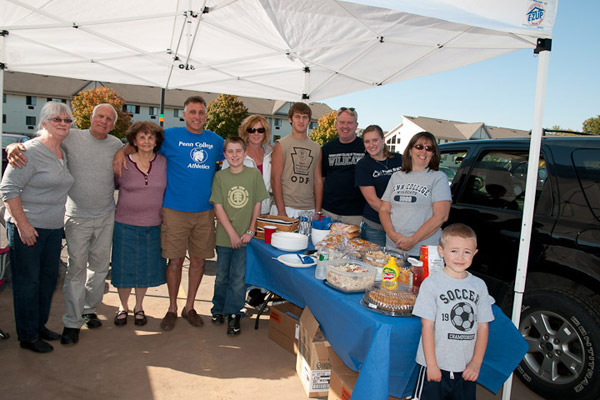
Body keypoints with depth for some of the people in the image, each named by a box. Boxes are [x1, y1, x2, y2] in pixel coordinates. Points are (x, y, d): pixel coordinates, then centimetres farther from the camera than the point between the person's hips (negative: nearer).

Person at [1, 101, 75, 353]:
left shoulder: (63, 154, 9)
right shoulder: (31, 151, -15)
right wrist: (23, 224, -19)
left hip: (53, 228, 8)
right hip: (27, 228, -8)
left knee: (49, 279, 16)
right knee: (28, 282, 4)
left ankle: (39, 325, 33)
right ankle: (27, 337, 19)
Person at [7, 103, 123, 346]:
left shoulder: (116, 145, 3)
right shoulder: (72, 138, -7)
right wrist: (13, 147, -26)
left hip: (106, 216, 4)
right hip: (77, 217, -3)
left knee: (99, 266, 13)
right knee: (76, 268, 0)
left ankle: (89, 309, 32)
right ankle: (72, 322, 13)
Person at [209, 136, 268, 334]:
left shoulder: (254, 174, -2)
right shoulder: (220, 176, -1)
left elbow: (257, 204, 1)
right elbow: (218, 208, -4)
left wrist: (250, 231, -4)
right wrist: (232, 233, -10)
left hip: (245, 237, -1)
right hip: (224, 236, 1)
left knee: (238, 278, 4)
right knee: (222, 276, 14)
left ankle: (233, 314, 19)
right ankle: (218, 310, 34)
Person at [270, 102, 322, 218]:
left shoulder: (316, 148, 14)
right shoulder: (281, 145, 2)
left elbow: (317, 181, 12)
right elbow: (275, 178, -5)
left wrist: (318, 211, 5)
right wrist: (281, 211, -12)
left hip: (309, 210, 3)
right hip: (285, 208, -3)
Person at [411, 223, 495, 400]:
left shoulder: (479, 286, 2)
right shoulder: (432, 283, -11)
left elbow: (483, 326, 5)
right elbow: (427, 326, -10)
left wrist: (476, 362, 1)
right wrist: (431, 365, -11)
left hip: (466, 368, 4)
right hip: (436, 366, -3)